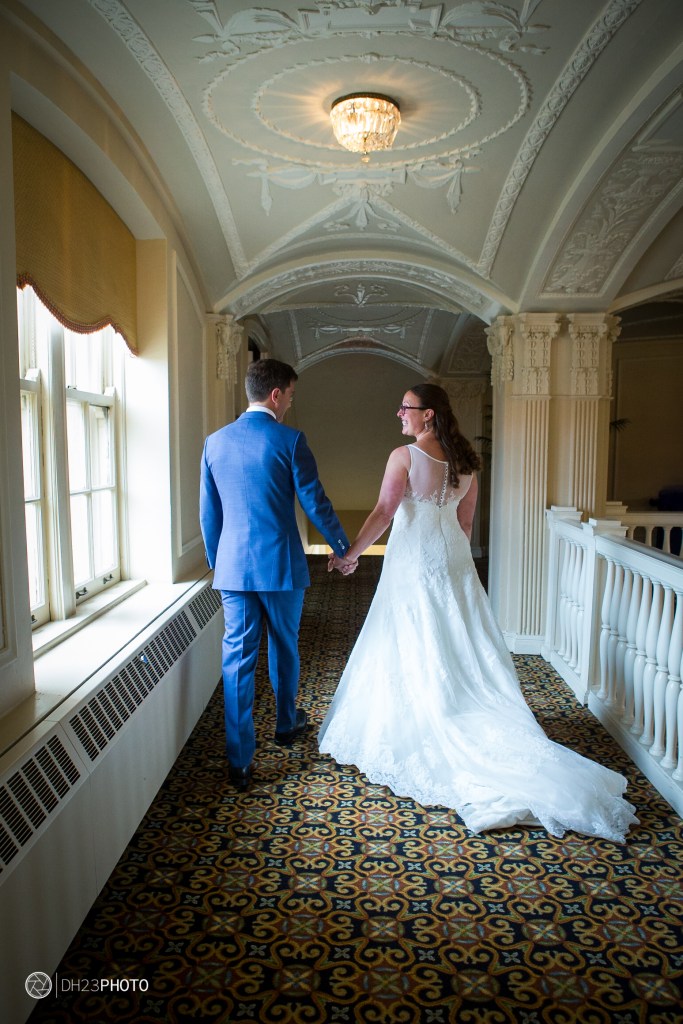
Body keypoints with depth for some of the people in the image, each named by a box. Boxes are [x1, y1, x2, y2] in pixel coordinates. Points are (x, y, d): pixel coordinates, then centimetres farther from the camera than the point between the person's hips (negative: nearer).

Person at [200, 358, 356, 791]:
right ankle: (287, 724, 40)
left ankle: (240, 762, 9)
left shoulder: (216, 442, 4)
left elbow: (208, 511, 9)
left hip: (233, 565, 3)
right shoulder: (289, 440, -9)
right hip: (281, 563, -2)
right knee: (284, 647, 19)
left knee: (238, 658, 5)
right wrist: (342, 548, 6)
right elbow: (315, 502, -7)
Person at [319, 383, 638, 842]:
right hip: (453, 562, 6)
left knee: (413, 651, 5)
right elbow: (466, 520, 12)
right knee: (460, 651, 13)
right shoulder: (465, 460, 6)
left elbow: (384, 513, -15)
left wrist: (350, 553, -6)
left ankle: (414, 737, 17)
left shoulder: (404, 456, -12)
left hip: (413, 562, -6)